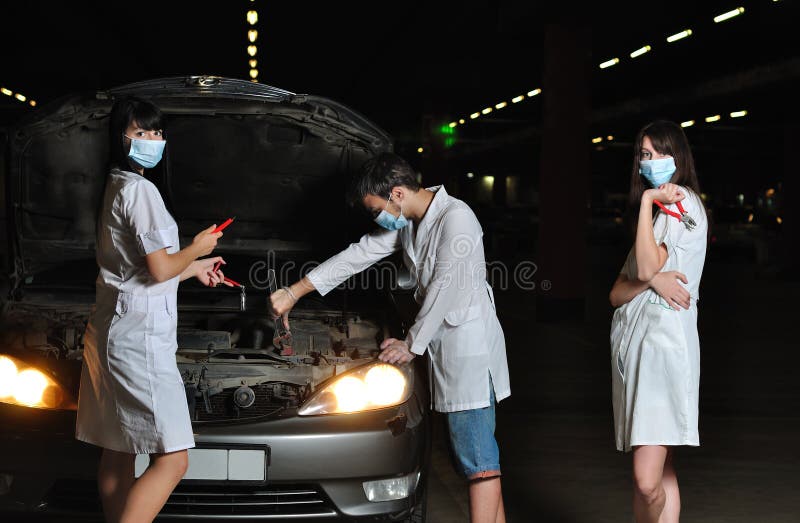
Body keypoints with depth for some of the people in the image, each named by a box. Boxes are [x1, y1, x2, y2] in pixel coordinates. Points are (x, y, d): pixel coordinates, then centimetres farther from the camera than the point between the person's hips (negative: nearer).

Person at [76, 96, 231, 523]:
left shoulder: (115, 188, 17)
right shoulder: (139, 190, -14)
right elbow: (160, 270, -16)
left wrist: (195, 268, 32)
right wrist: (196, 249, 3)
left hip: (111, 333, 11)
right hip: (139, 337, -11)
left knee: (119, 452, 15)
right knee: (171, 459, -9)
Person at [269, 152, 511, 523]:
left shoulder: (456, 218, -18)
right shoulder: (405, 223, 10)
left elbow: (445, 288, -19)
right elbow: (358, 256, 14)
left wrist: (412, 344, -9)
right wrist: (293, 293, 15)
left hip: (469, 343, -9)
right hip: (444, 345, 9)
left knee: (477, 458, -9)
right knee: (468, 454, 11)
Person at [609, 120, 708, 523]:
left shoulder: (684, 203, 1)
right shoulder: (656, 211, 25)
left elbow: (649, 266, -13)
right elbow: (616, 292, 16)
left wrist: (648, 201, -5)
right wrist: (652, 282, -6)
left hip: (666, 341, -8)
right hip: (632, 339, 8)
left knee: (649, 482, -17)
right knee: (658, 473, 7)